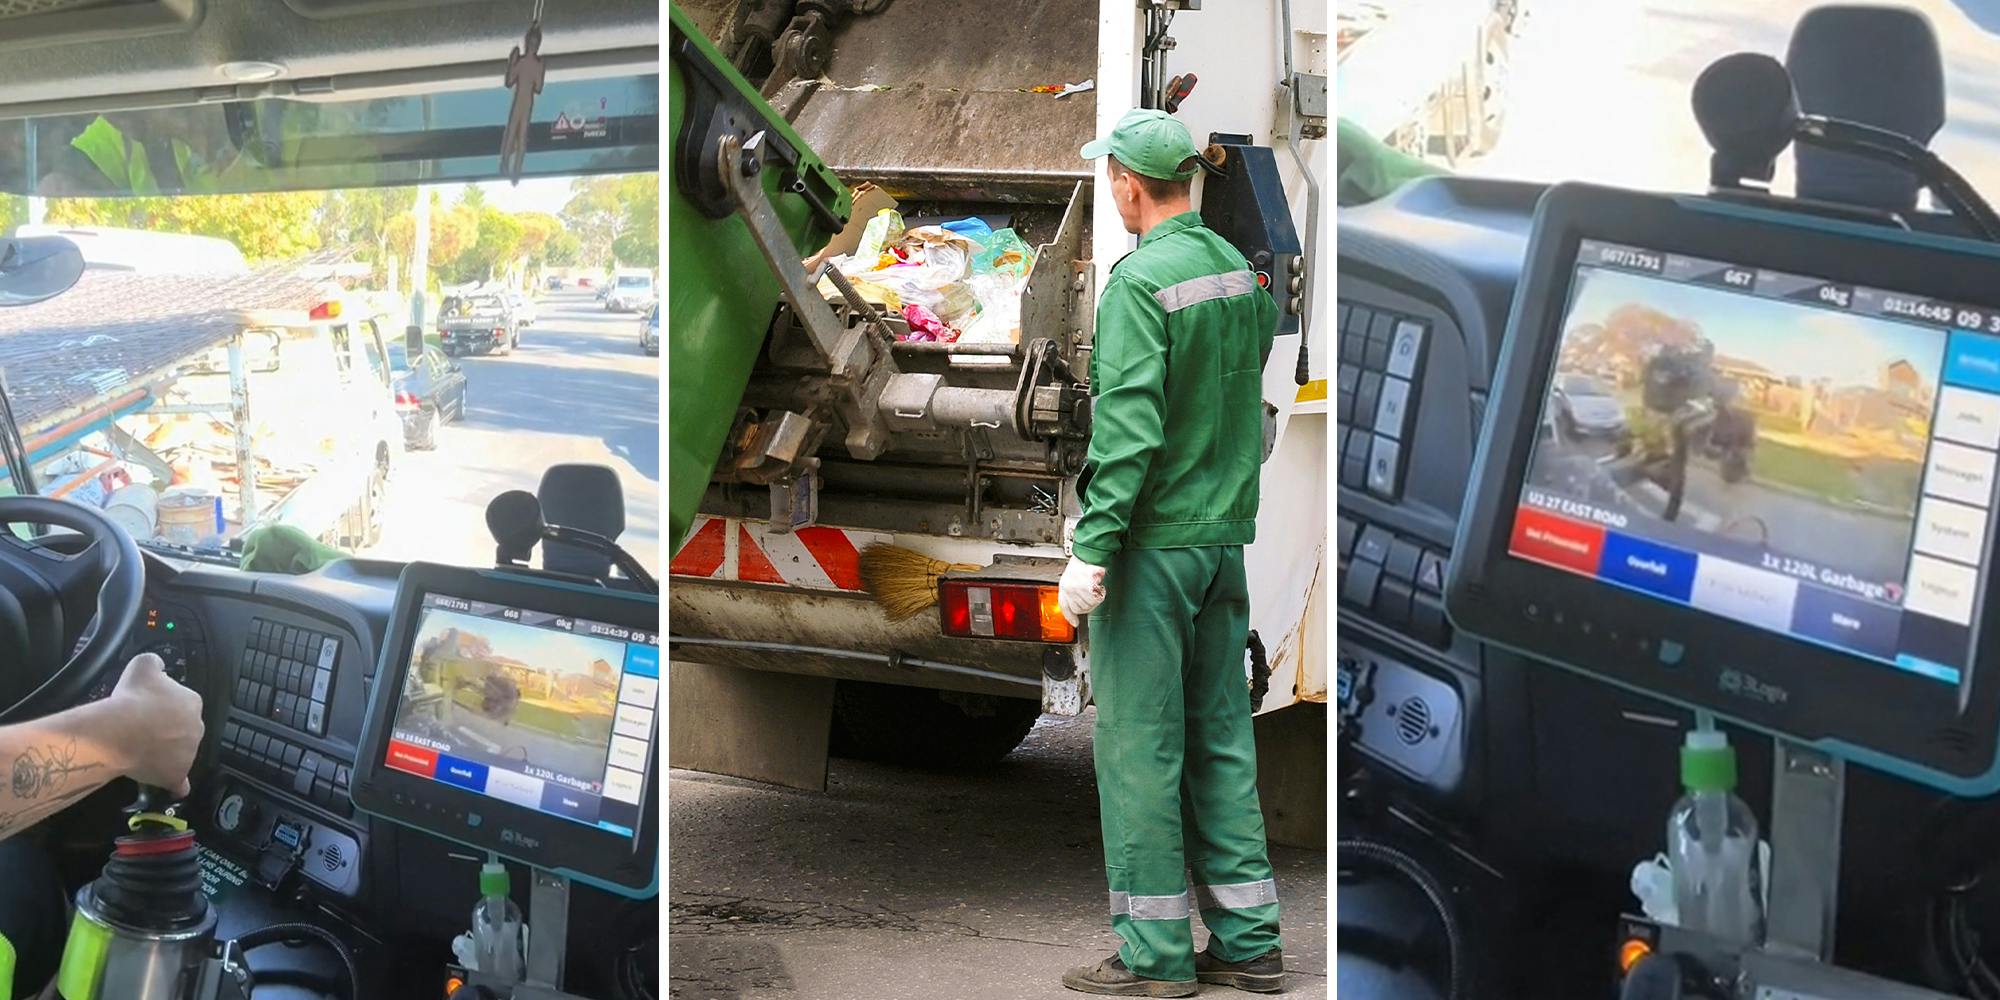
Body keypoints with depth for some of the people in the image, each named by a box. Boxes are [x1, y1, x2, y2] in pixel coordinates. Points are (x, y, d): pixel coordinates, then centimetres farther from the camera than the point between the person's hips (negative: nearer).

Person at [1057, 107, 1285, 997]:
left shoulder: (1140, 281, -15)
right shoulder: (1240, 269, 9)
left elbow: (1129, 428, -20)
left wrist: (1091, 548, -19)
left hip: (1153, 542, -8)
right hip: (1226, 536, 8)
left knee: (1139, 748, -1)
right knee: (1221, 740, 12)